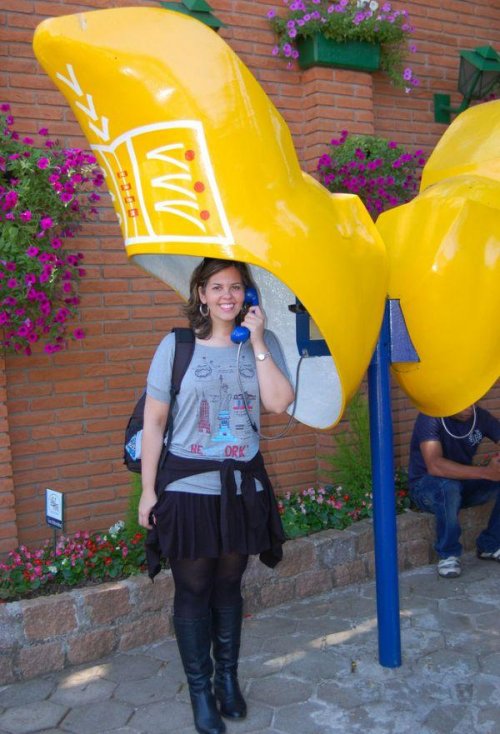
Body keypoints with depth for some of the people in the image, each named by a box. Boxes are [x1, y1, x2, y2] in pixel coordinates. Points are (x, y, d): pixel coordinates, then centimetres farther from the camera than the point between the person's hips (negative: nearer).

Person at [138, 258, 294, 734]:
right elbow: (153, 421, -5)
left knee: (228, 586, 15)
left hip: (242, 486, 2)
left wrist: (257, 341, -15)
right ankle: (200, 689, 25)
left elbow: (279, 402, -15)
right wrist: (148, 490, -5)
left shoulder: (263, 343, 1)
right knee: (193, 590, 8)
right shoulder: (176, 346, -7)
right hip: (188, 486, -2)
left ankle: (228, 677, 34)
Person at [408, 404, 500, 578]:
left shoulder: (479, 415, -8)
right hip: (428, 486, -5)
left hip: (464, 482, 6)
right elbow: (434, 466, -38)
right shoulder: (430, 417, -25)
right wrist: (485, 472, -43)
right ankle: (448, 554, -14)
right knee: (449, 487, -38)